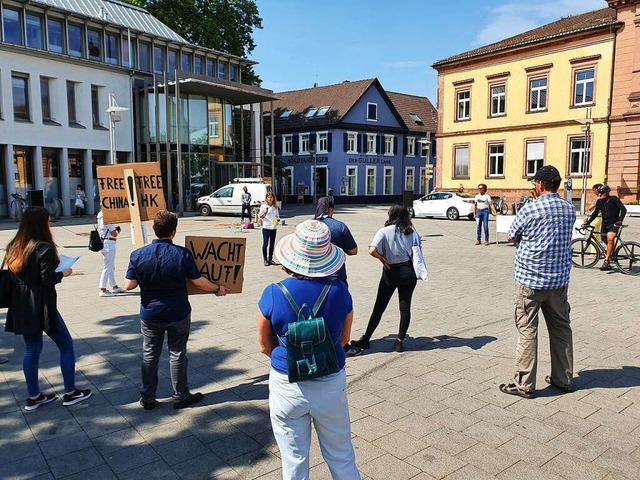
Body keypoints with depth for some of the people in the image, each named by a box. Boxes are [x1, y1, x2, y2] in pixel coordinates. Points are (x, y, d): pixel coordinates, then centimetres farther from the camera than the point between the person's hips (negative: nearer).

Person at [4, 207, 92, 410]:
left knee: (32, 350, 16)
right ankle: (70, 392, 13)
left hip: (22, 308, 8)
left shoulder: (13, 247, 6)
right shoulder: (44, 248, -17)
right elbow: (48, 279, -19)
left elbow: (13, 275, 11)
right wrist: (63, 273, -1)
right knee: (66, 346, 7)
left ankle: (33, 397, 24)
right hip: (42, 307, -7)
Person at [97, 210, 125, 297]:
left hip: (102, 241, 10)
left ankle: (114, 286, 30)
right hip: (109, 243, -10)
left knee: (111, 267, 19)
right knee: (107, 267, -4)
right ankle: (102, 290, -1)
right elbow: (114, 234, -18)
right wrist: (117, 230, 4)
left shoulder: (100, 214, 10)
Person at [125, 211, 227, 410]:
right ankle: (181, 397, 24)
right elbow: (198, 281, -10)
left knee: (149, 355, 16)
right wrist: (217, 289, 7)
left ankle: (147, 398, 27)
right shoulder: (182, 254, -17)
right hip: (178, 314, -2)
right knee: (177, 354, 12)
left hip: (150, 315, 2)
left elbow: (129, 285, -8)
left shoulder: (138, 255, -12)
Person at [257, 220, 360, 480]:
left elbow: (265, 345, -3)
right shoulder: (340, 291, -12)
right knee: (341, 457, 21)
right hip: (331, 384, 1)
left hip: (286, 386, -1)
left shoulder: (272, 295, -15)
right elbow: (343, 339, 1)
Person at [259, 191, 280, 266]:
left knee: (272, 244, 9)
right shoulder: (263, 206, -1)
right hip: (266, 227, -4)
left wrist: (278, 219, -4)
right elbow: (260, 217, -1)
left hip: (274, 227, 4)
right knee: (265, 244, -3)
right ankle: (265, 260, 5)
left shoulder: (275, 207, 11)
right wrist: (264, 213, -20)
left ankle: (270, 259, 20)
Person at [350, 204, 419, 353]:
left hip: (391, 272, -2)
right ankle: (400, 342, 10)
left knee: (379, 308, 6)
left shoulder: (384, 231, -10)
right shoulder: (411, 232, 1)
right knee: (405, 308, 9)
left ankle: (365, 339, 16)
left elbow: (372, 250, -24)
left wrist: (383, 258, -8)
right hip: (408, 271, 3)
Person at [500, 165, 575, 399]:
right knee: (561, 327, 15)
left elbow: (512, 236, 0)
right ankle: (564, 379, 26)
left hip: (530, 279, -6)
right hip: (559, 279, 6)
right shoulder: (569, 209, 5)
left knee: (527, 330, 0)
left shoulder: (530, 209, -12)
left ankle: (524, 384, 5)